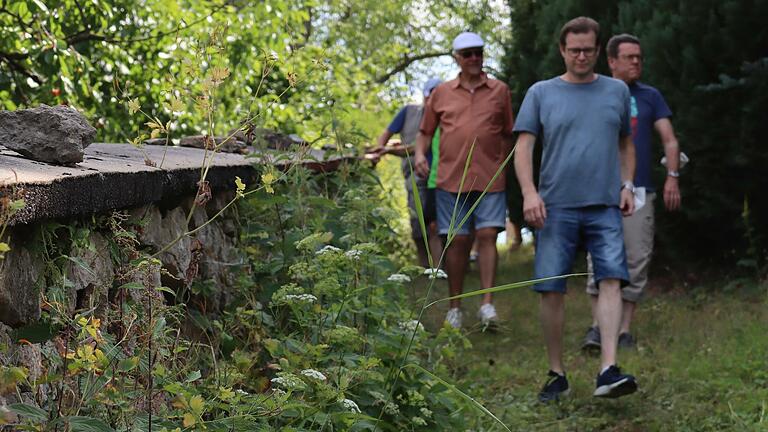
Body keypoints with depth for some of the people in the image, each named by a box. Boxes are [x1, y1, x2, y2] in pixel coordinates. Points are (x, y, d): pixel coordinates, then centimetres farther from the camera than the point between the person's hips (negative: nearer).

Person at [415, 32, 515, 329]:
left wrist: (503, 166, 9)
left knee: (487, 235, -10)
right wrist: (420, 154, -1)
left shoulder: (500, 91, 9)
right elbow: (426, 131, 17)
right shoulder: (441, 94, 10)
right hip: (451, 179, 1)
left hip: (490, 179, -1)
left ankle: (487, 303, -9)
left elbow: (507, 134, 15)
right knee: (457, 240, 1)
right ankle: (455, 307, 10)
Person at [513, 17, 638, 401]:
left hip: (605, 207, 1)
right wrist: (529, 192, -10)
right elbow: (524, 146, 4)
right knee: (551, 290, -1)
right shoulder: (541, 94, 8)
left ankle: (608, 371, -23)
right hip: (555, 207, 0)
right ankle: (556, 374, 10)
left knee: (611, 280, -16)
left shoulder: (617, 92, 14)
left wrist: (627, 185, 8)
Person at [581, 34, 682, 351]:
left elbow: (669, 140, 10)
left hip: (639, 191, 2)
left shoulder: (650, 97, 13)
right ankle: (597, 326, -3)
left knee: (636, 260, -2)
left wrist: (672, 177, -4)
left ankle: (624, 330, 4)